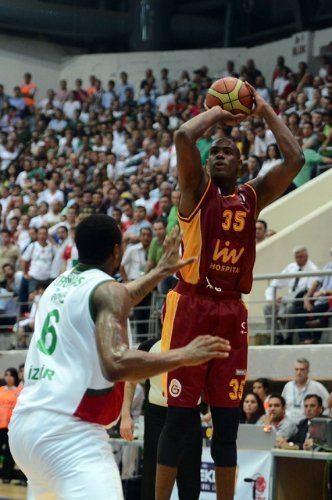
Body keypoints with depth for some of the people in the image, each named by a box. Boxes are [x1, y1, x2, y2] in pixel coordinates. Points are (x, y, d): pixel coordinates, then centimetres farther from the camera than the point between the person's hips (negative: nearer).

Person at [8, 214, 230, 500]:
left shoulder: (59, 285, 21)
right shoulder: (107, 289, -6)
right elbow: (116, 364, -21)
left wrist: (161, 271, 51)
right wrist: (184, 356, -13)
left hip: (25, 422, 9)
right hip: (68, 430, -9)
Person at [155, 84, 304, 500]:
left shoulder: (253, 196, 14)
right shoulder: (196, 189, 2)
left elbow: (294, 160, 4)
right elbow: (183, 137, -15)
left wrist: (265, 111, 8)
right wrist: (218, 113, 1)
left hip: (231, 313, 4)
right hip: (191, 307, -4)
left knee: (227, 420, 6)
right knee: (180, 415, -4)